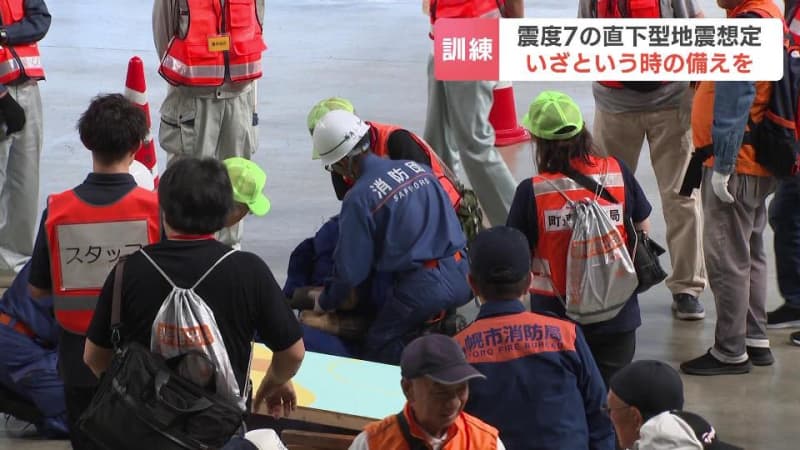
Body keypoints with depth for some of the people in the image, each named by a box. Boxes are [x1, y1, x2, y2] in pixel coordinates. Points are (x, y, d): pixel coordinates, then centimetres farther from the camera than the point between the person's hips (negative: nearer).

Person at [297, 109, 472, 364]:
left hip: (421, 287, -6)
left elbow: (351, 269, -3)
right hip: (460, 276, 7)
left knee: (378, 351, 7)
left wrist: (324, 303, 16)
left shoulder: (359, 199, -8)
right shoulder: (418, 169, 10)